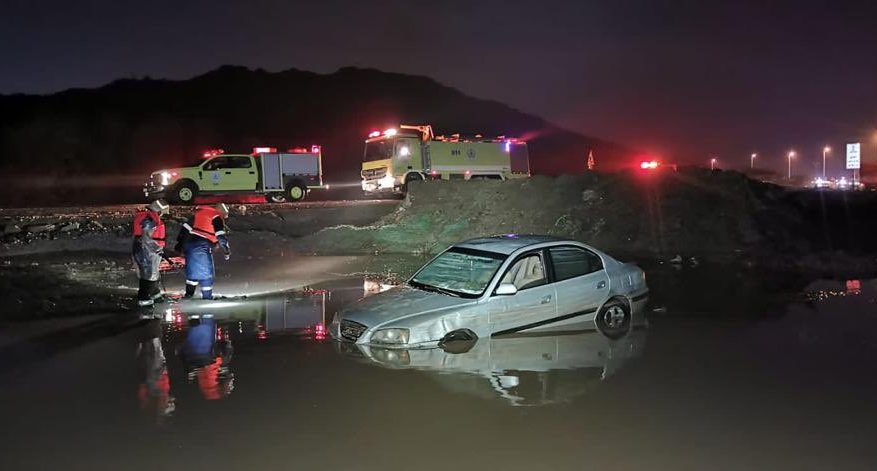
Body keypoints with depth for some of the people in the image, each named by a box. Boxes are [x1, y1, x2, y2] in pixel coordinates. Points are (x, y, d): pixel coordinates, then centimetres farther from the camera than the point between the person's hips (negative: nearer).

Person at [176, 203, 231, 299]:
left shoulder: (199, 212, 20)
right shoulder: (216, 217, -1)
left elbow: (185, 227, 18)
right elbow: (221, 236, -12)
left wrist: (179, 243, 20)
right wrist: (226, 250, -8)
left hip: (188, 244, 7)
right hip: (202, 247, -7)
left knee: (192, 270, 18)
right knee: (206, 273, 1)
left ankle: (188, 294, 21)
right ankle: (207, 297, 2)